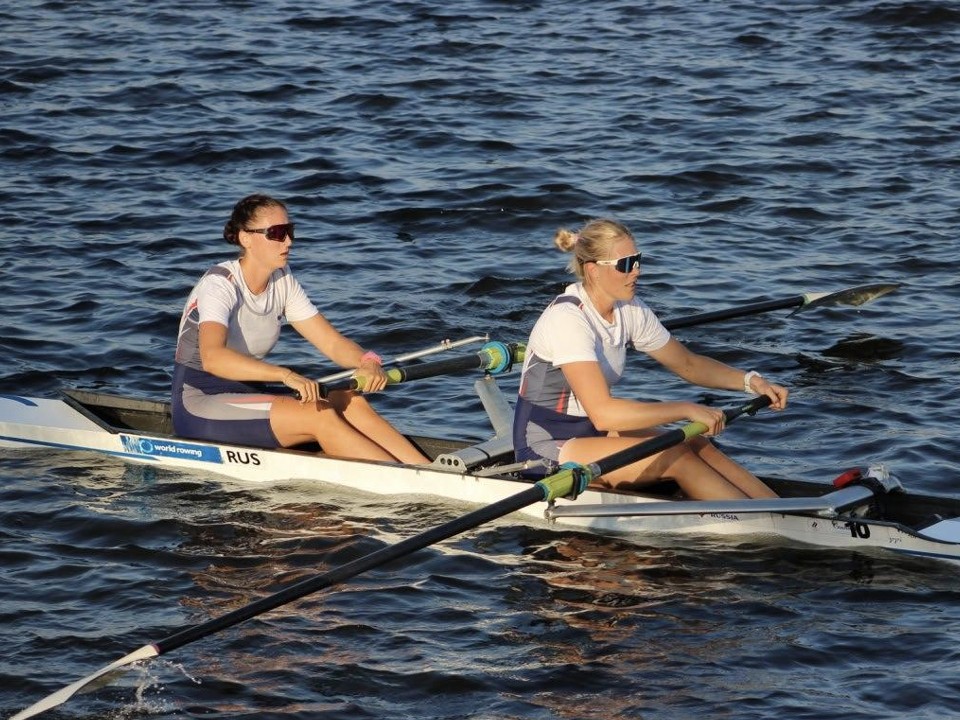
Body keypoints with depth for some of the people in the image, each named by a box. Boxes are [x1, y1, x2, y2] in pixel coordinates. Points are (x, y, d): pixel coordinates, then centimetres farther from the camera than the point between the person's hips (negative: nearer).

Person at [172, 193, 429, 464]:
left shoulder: (282, 282, 5)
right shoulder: (220, 284, -19)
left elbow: (333, 343, 2)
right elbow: (212, 358, -38)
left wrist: (366, 361, -22)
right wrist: (286, 375, -49)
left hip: (246, 395, 8)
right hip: (200, 404, -8)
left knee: (350, 403, -16)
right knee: (319, 416, -26)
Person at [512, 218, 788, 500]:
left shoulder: (629, 310, 2)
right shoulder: (567, 319, -24)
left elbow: (687, 363, 14)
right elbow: (602, 412, -32)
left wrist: (750, 381, -2)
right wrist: (687, 410, -29)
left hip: (592, 432, 8)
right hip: (548, 449, -8)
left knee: (697, 446, -15)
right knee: (678, 456, -22)